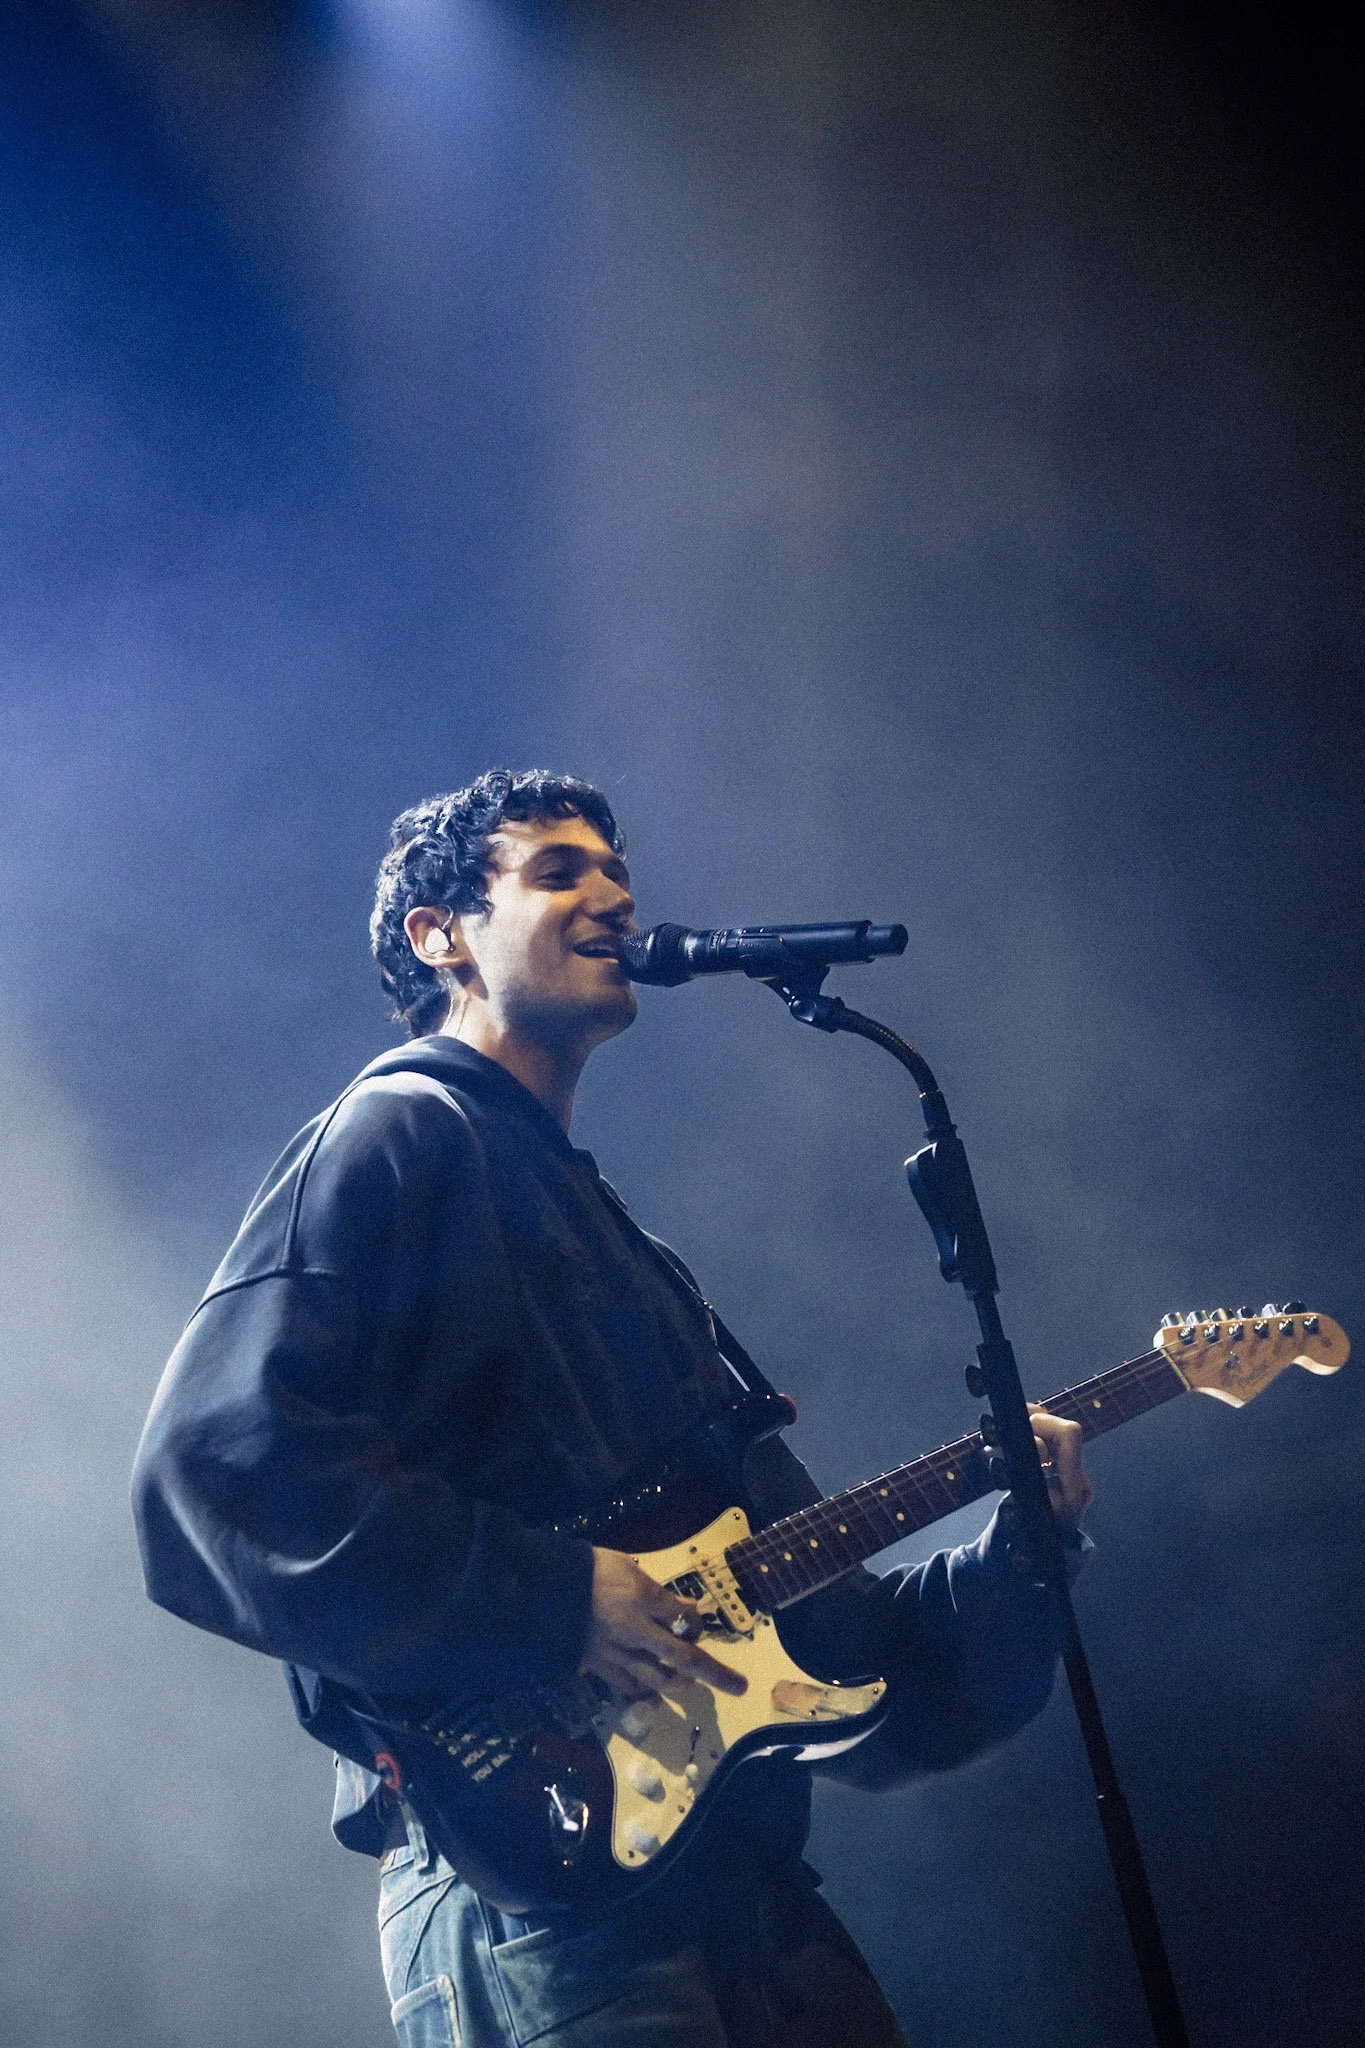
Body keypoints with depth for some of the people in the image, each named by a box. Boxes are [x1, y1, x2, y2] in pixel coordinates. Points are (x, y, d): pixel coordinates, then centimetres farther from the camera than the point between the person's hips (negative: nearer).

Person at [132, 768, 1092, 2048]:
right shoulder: (399, 1137, -1)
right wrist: (548, 1602, -19)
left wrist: (1021, 1552, 8)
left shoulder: (611, 1237, 25)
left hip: (744, 1880, 8)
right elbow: (214, 1459, -18)